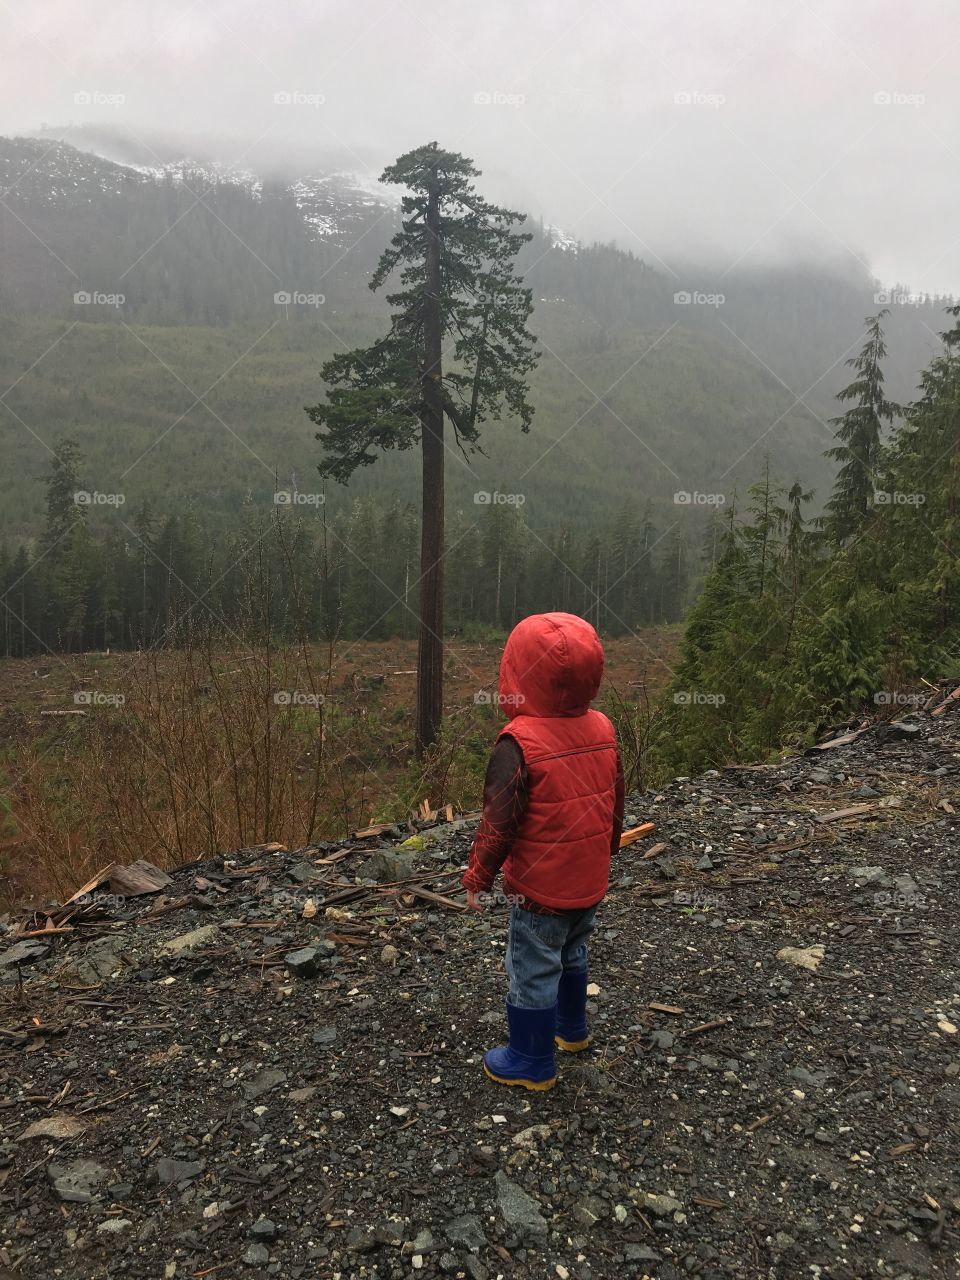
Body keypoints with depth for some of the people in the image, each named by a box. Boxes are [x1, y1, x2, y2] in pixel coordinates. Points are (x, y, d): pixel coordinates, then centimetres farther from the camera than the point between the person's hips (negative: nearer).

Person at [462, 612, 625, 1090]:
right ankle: (571, 1028, 48)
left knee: (532, 971, 10)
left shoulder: (518, 744, -25)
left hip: (539, 889, -7)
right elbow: (615, 803, 7)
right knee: (572, 953, 28)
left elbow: (498, 823, -20)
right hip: (590, 882, 7)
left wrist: (477, 878, -6)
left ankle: (532, 1063, 26)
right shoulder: (602, 729, -5)